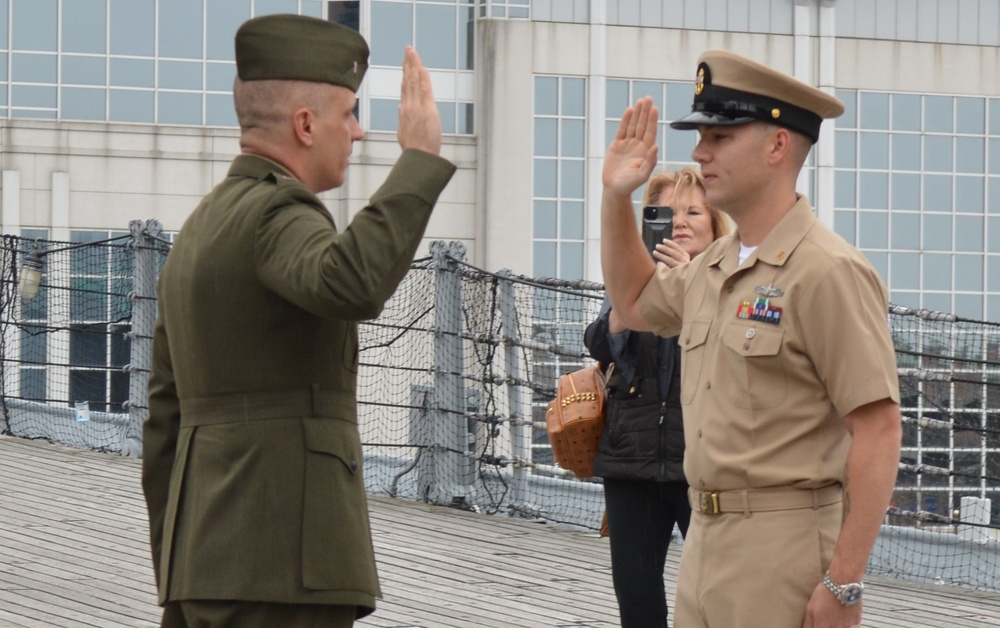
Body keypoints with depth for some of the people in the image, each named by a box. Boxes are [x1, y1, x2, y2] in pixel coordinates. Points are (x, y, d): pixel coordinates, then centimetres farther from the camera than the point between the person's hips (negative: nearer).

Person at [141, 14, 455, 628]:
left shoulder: (199, 231, 20)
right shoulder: (274, 213, -10)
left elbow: (167, 422, 21)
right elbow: (351, 286, -34)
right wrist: (420, 157, -25)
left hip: (205, 555, 10)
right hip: (278, 566, -10)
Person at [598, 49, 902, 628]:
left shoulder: (828, 271, -14)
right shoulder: (711, 269, 13)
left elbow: (878, 432, -18)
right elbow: (635, 301, 36)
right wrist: (617, 196, 21)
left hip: (786, 548, -9)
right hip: (707, 538, 9)